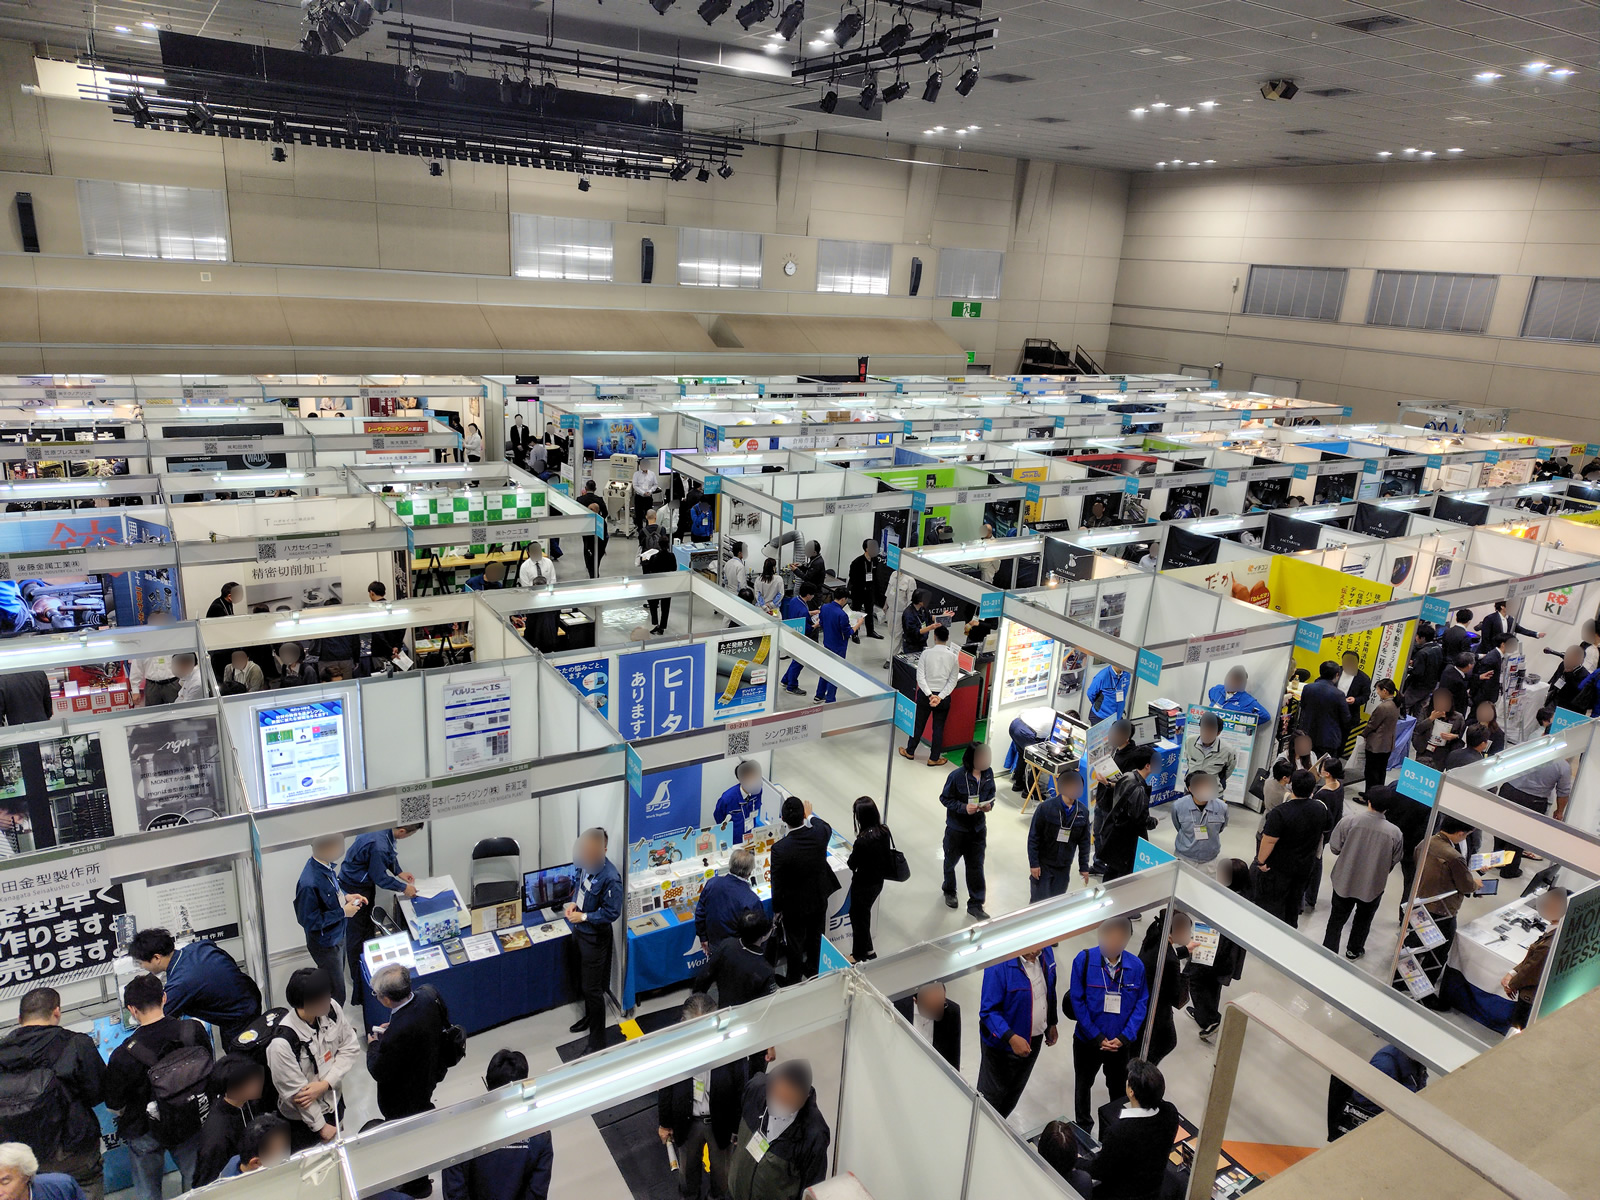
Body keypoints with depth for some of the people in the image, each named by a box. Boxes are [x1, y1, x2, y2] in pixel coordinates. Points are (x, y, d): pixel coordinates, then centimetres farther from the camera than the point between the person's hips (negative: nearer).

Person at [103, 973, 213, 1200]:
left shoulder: (123, 1056, -26)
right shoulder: (195, 1030, -18)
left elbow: (114, 1106, -11)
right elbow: (208, 1068, 1)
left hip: (146, 1132, -2)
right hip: (192, 1122, 2)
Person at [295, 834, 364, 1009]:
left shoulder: (326, 866, -9)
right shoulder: (309, 883, -35)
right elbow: (309, 921, -27)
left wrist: (346, 896, -4)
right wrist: (343, 912, -23)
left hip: (337, 935, 9)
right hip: (325, 944, -9)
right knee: (336, 995, 6)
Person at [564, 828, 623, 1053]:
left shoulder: (610, 878, -30)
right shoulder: (586, 864, -7)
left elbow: (612, 913, -25)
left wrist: (584, 916, -23)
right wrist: (574, 903, -5)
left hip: (595, 938, -8)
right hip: (579, 931, 8)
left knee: (592, 989, 2)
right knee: (582, 981, 26)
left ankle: (598, 1042, 15)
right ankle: (589, 1017, 49)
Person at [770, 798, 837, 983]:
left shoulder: (780, 849, -33)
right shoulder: (820, 834, -23)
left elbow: (777, 884, -20)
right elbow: (827, 828, 6)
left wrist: (777, 909, -2)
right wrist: (809, 816, 23)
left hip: (794, 906, -4)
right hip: (819, 900, 4)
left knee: (795, 944, 19)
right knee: (816, 939, 27)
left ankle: (794, 980, 39)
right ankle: (813, 970, 50)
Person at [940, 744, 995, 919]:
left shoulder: (988, 773, -11)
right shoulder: (957, 776, -26)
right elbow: (945, 798, -16)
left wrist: (989, 804, -14)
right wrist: (963, 807, -28)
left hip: (978, 827, 3)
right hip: (957, 828, -3)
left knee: (976, 866, 8)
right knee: (951, 860, 20)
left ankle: (975, 905, 22)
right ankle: (949, 891, 47)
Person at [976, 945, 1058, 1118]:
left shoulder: (1046, 952, -11)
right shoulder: (999, 965, -32)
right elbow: (988, 1011, -28)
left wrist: (1052, 1023, 16)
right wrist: (1011, 1037, -38)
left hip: (1034, 1040, 7)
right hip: (1002, 1044, -7)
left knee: (1014, 1091, 25)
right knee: (991, 1096, 11)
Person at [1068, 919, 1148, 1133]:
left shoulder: (1136, 966, -14)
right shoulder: (1084, 959, -21)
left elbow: (1141, 1004, -7)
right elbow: (1077, 1001, -16)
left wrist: (1124, 1038, -15)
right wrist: (1097, 1037, -16)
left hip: (1121, 1043, 1)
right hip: (1088, 1040, -1)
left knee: (1118, 1088, 21)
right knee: (1083, 1085, 21)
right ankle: (1083, 1127, 45)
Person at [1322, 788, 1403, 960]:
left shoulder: (1349, 820, -23)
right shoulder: (1394, 833, -19)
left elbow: (1334, 847, -13)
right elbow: (1393, 862, -5)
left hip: (1344, 881, -1)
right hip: (1373, 886, 1)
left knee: (1337, 919, 18)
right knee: (1363, 919, 26)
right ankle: (1354, 951, 43)